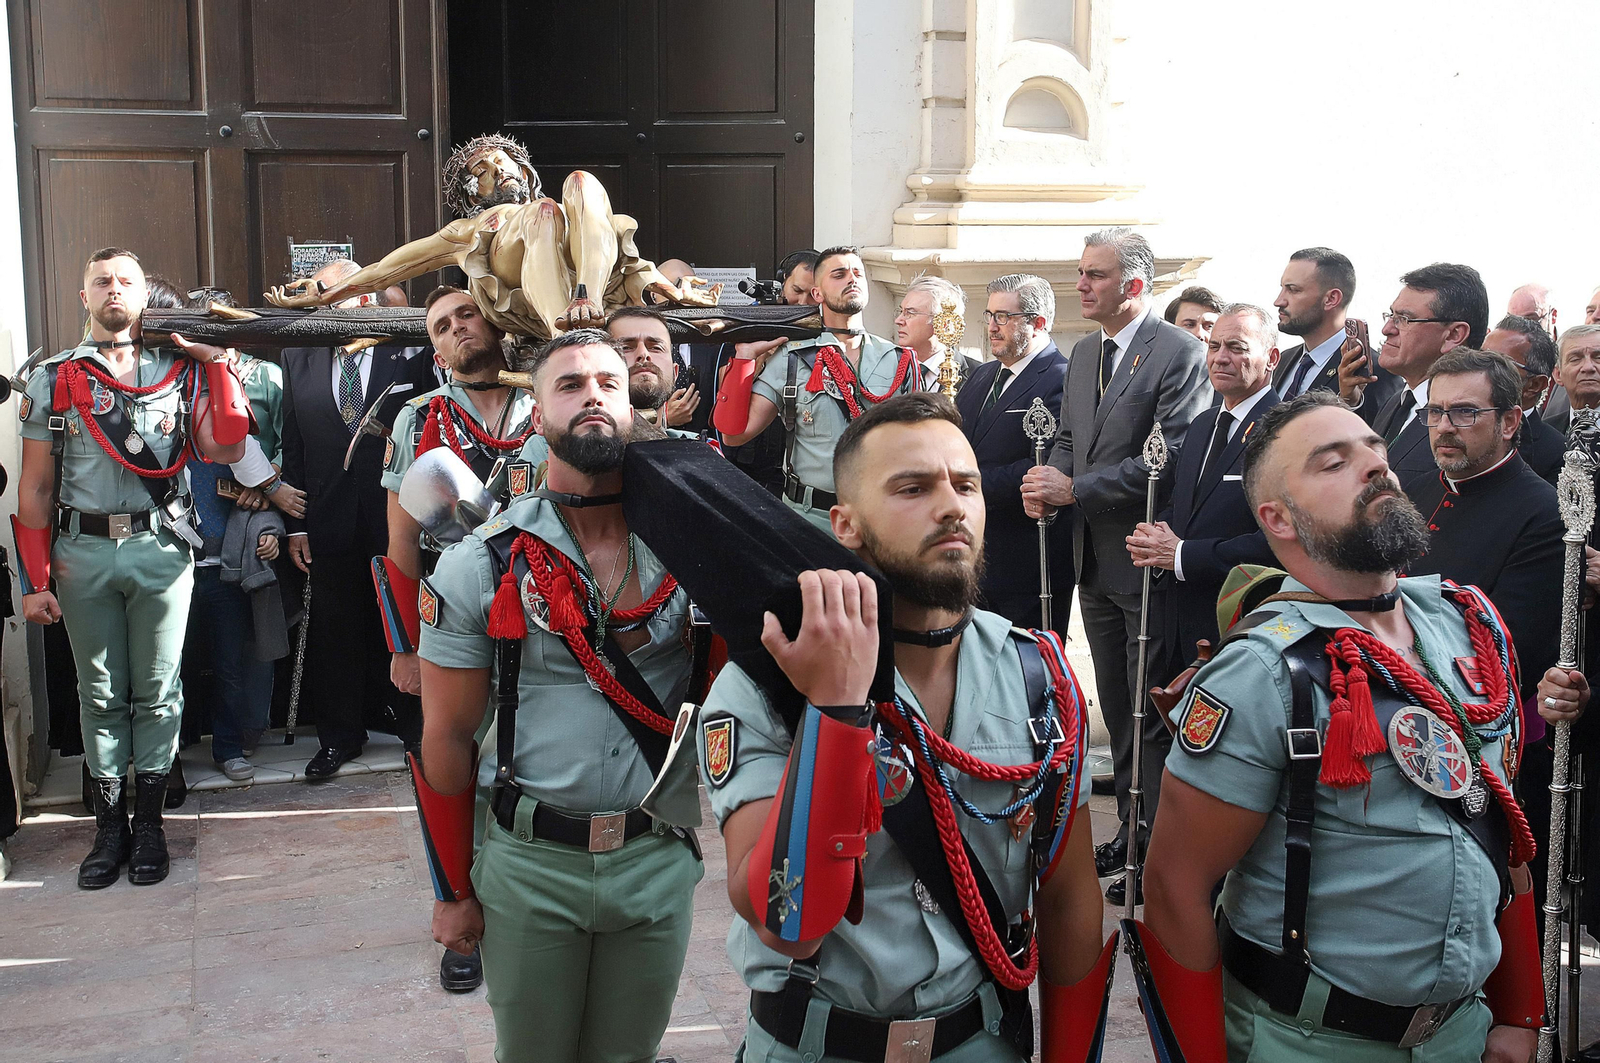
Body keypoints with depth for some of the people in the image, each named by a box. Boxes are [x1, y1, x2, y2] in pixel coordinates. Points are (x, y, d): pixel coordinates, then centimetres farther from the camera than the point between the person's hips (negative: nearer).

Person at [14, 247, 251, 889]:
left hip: (161, 547, -1)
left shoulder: (182, 371, 5)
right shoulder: (53, 380, 6)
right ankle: (109, 826, 19)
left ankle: (149, 822, 16)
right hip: (83, 552, 1)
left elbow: (227, 448, -8)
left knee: (156, 690, 5)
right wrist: (35, 581, 1)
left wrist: (216, 363, -8)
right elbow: (35, 487, 6)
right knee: (100, 692, 9)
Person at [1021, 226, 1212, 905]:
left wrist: (1075, 488, -21)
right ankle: (1131, 832, 29)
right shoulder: (1083, 354, 13)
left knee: (1152, 715, -1)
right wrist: (1048, 482, -4)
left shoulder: (1180, 353, -14)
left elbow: (1174, 458, -21)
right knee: (1118, 711, 17)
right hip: (1095, 559, 8)